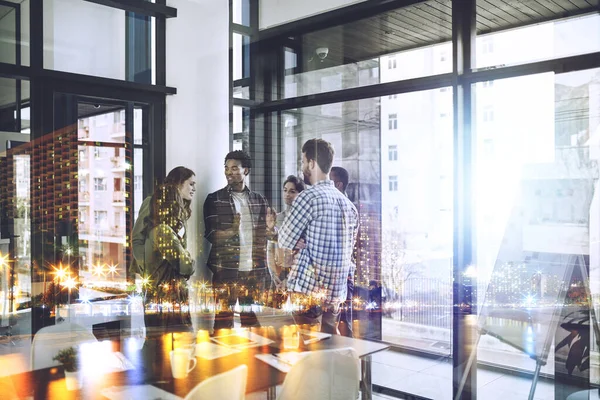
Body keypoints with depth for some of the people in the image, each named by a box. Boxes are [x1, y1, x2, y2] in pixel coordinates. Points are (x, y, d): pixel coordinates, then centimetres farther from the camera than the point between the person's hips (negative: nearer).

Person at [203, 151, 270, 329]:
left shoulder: (259, 200, 11)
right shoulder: (214, 199, 3)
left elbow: (263, 234, 14)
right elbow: (211, 234, -4)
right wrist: (230, 230, -24)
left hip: (255, 270, 2)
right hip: (225, 270, -2)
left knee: (251, 319, 6)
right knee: (224, 319, -2)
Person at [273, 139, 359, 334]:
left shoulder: (309, 196, -11)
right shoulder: (348, 203, 10)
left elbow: (286, 241, -7)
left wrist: (274, 225, 11)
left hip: (309, 288, -7)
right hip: (336, 291, 7)